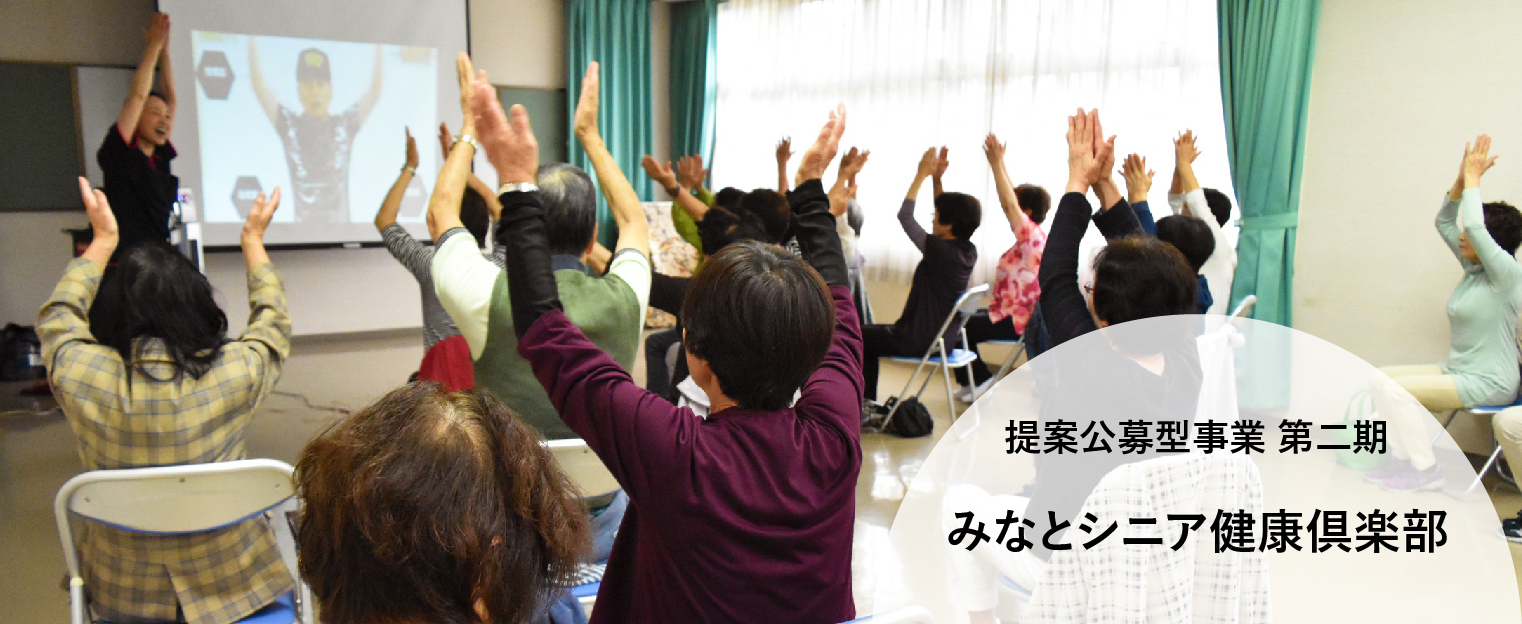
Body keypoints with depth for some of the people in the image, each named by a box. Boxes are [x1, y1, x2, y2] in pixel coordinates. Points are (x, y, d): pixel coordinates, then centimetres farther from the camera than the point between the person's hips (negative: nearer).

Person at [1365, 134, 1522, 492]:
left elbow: (1473, 226, -27)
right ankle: (1403, 459, -2)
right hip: (1457, 372, 9)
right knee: (1379, 379, -1)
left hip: (1487, 384, -9)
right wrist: (1462, 179, 4)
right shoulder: (1474, 268, 10)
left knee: (1391, 388, -23)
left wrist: (1473, 178, -15)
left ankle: (1426, 469, -13)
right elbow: (1445, 222, 17)